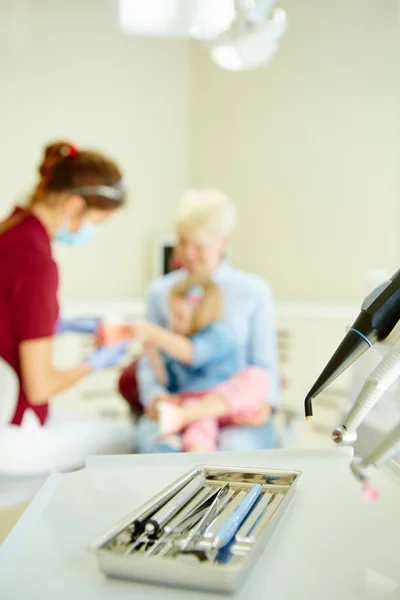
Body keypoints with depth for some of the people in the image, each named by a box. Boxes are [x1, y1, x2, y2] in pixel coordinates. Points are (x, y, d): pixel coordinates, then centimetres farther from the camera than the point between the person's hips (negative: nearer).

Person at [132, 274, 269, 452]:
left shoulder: (218, 334, 0)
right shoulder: (174, 342, 18)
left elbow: (191, 353, -22)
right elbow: (169, 383, 18)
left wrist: (155, 334, -26)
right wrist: (152, 354, 4)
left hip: (226, 403, -2)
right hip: (190, 401, 3)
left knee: (257, 377, -34)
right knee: (200, 425, -35)